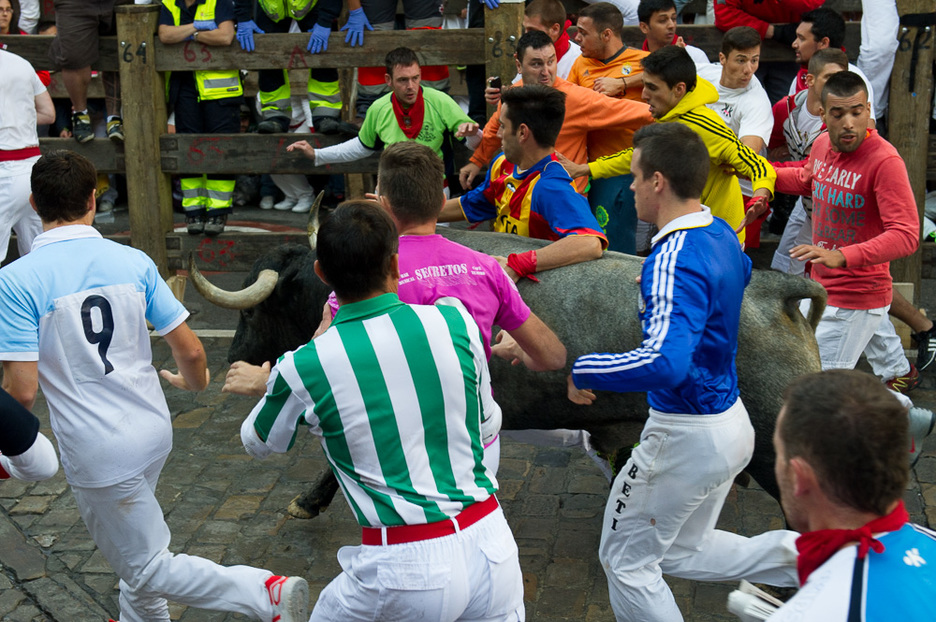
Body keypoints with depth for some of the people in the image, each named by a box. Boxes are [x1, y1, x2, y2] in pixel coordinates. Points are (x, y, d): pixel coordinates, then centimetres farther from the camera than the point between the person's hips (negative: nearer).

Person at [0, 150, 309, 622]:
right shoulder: (133, 261, -4)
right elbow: (190, 350, -2)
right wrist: (194, 381, 22)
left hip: (97, 453, -5)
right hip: (153, 429, 5)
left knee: (148, 568, 9)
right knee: (134, 544, 30)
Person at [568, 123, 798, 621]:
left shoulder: (674, 262, -28)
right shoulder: (721, 234, 1)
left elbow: (664, 362, -42)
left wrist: (581, 371, -30)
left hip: (686, 435, -9)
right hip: (731, 422, 9)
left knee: (626, 561, 11)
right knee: (681, 553, 25)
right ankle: (798, 553, 12)